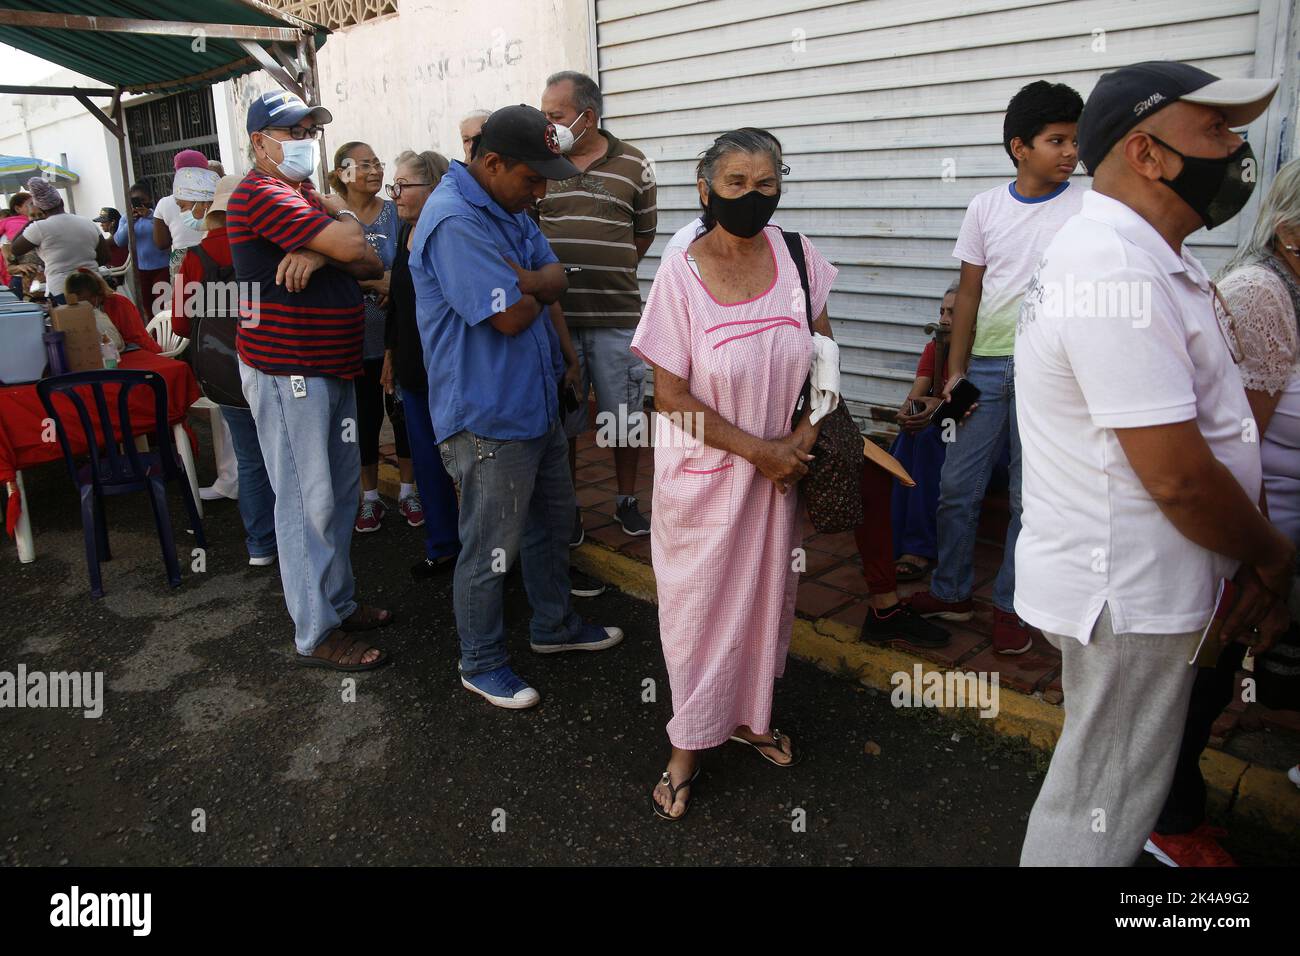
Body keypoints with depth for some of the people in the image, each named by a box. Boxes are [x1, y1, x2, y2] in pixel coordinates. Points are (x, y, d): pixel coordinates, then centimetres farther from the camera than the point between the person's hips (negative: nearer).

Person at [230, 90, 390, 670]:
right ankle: (317, 635, 3)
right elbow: (351, 243, -23)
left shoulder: (307, 197, 19)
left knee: (342, 489, 14)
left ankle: (339, 603, 26)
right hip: (286, 371, -10)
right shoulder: (262, 194, -12)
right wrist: (340, 216, 0)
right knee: (307, 500, -6)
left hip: (331, 368, 10)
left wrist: (321, 254, -13)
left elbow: (373, 264, 8)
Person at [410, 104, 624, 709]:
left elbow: (555, 278, 3)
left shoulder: (507, 208, 10)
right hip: (490, 418, -10)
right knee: (491, 549, 4)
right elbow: (510, 316, -26)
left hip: (536, 404, 10)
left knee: (552, 522, 22)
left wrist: (522, 281, -18)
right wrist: (535, 291, -4)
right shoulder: (454, 222, -22)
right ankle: (481, 664, 23)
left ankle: (554, 625, 42)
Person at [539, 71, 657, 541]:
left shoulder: (632, 165, 4)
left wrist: (611, 274, 8)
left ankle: (626, 500, 27)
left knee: (625, 415, 9)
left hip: (617, 316, 0)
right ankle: (567, 507, 23)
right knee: (561, 418, 8)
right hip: (555, 315, 0)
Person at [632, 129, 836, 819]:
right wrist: (758, 450, -14)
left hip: (780, 468, 4)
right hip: (703, 473, -4)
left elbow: (824, 355, 6)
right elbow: (671, 396, -14)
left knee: (768, 591, 16)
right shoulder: (679, 276, -14)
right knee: (698, 603, 8)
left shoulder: (795, 255, -3)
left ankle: (749, 716, 39)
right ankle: (688, 745, 26)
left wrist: (802, 439, -7)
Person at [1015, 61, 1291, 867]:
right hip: (1128, 595, -10)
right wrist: (1272, 556, -6)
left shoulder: (1140, 259, 11)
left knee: (1100, 790, 26)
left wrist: (1254, 560, 8)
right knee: (1102, 810, 8)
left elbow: (1208, 429, 14)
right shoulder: (1120, 276, -23)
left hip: (1128, 583, 10)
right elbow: (1179, 476, -25)